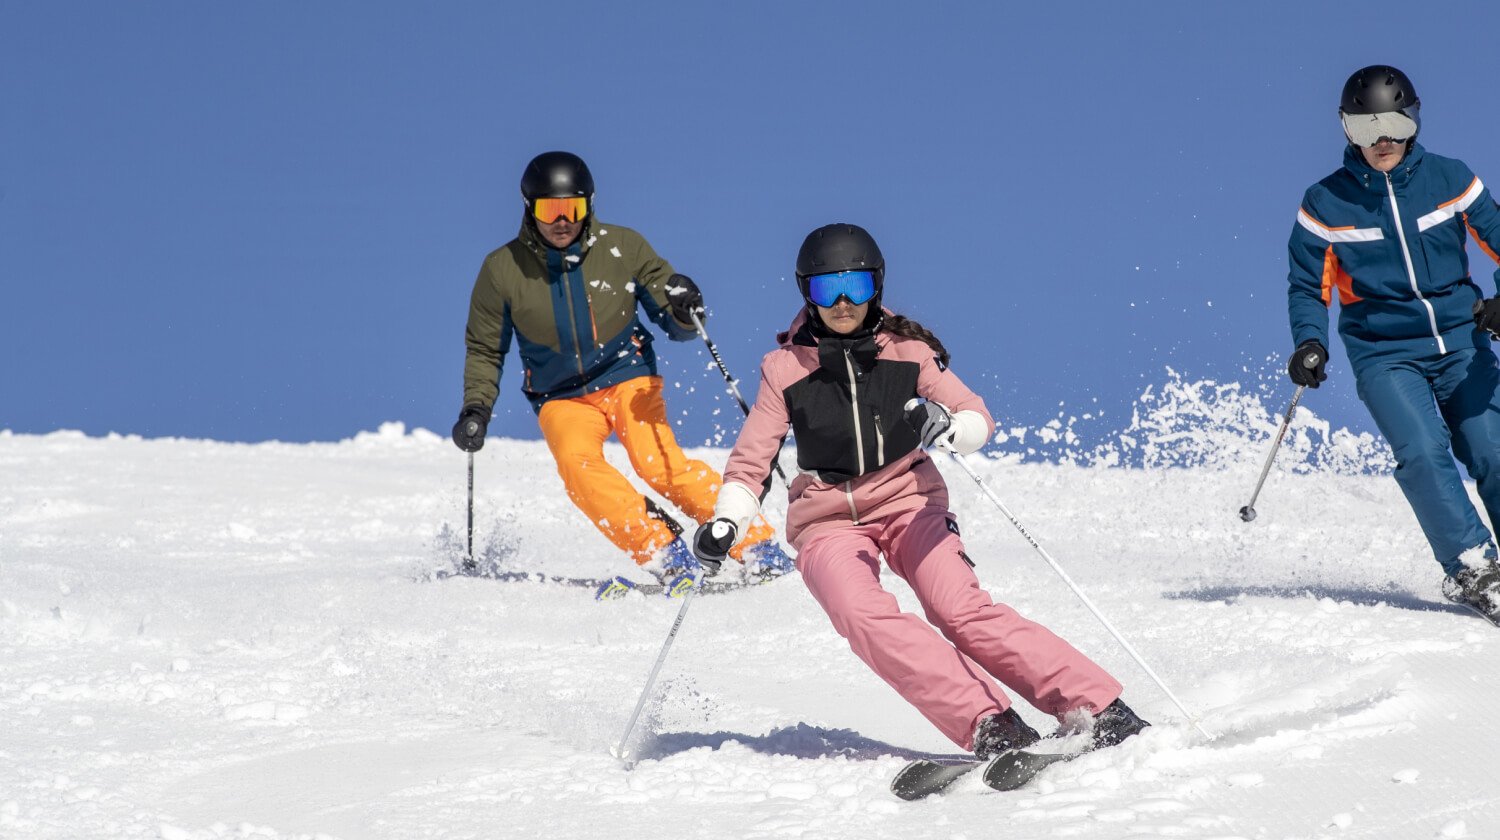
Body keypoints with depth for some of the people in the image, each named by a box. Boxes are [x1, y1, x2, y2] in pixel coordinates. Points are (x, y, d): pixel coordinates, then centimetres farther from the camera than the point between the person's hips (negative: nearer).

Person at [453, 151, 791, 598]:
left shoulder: (623, 247, -6)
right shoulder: (503, 269, -5)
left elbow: (673, 325, 0)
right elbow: (484, 350, 9)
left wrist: (684, 312, -23)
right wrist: (476, 409, -4)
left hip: (628, 378, -1)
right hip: (562, 399, 1)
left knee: (658, 462, -26)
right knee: (576, 460, -30)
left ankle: (755, 545, -19)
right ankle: (666, 555, -31)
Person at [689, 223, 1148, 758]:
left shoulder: (907, 352, 1)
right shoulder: (785, 368, 2)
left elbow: (980, 420, -5)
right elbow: (751, 461, 5)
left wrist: (947, 426, -28)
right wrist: (725, 523, -13)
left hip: (907, 501, 0)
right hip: (828, 519, 0)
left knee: (962, 609, -24)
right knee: (864, 616, -30)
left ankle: (1097, 708, -27)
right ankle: (988, 725, -39)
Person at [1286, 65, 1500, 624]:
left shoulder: (1449, 180, 3)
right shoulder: (1325, 204, 2)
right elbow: (1307, 287, 8)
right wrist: (1309, 344, -10)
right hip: (1385, 356, -1)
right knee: (1422, 452, -22)